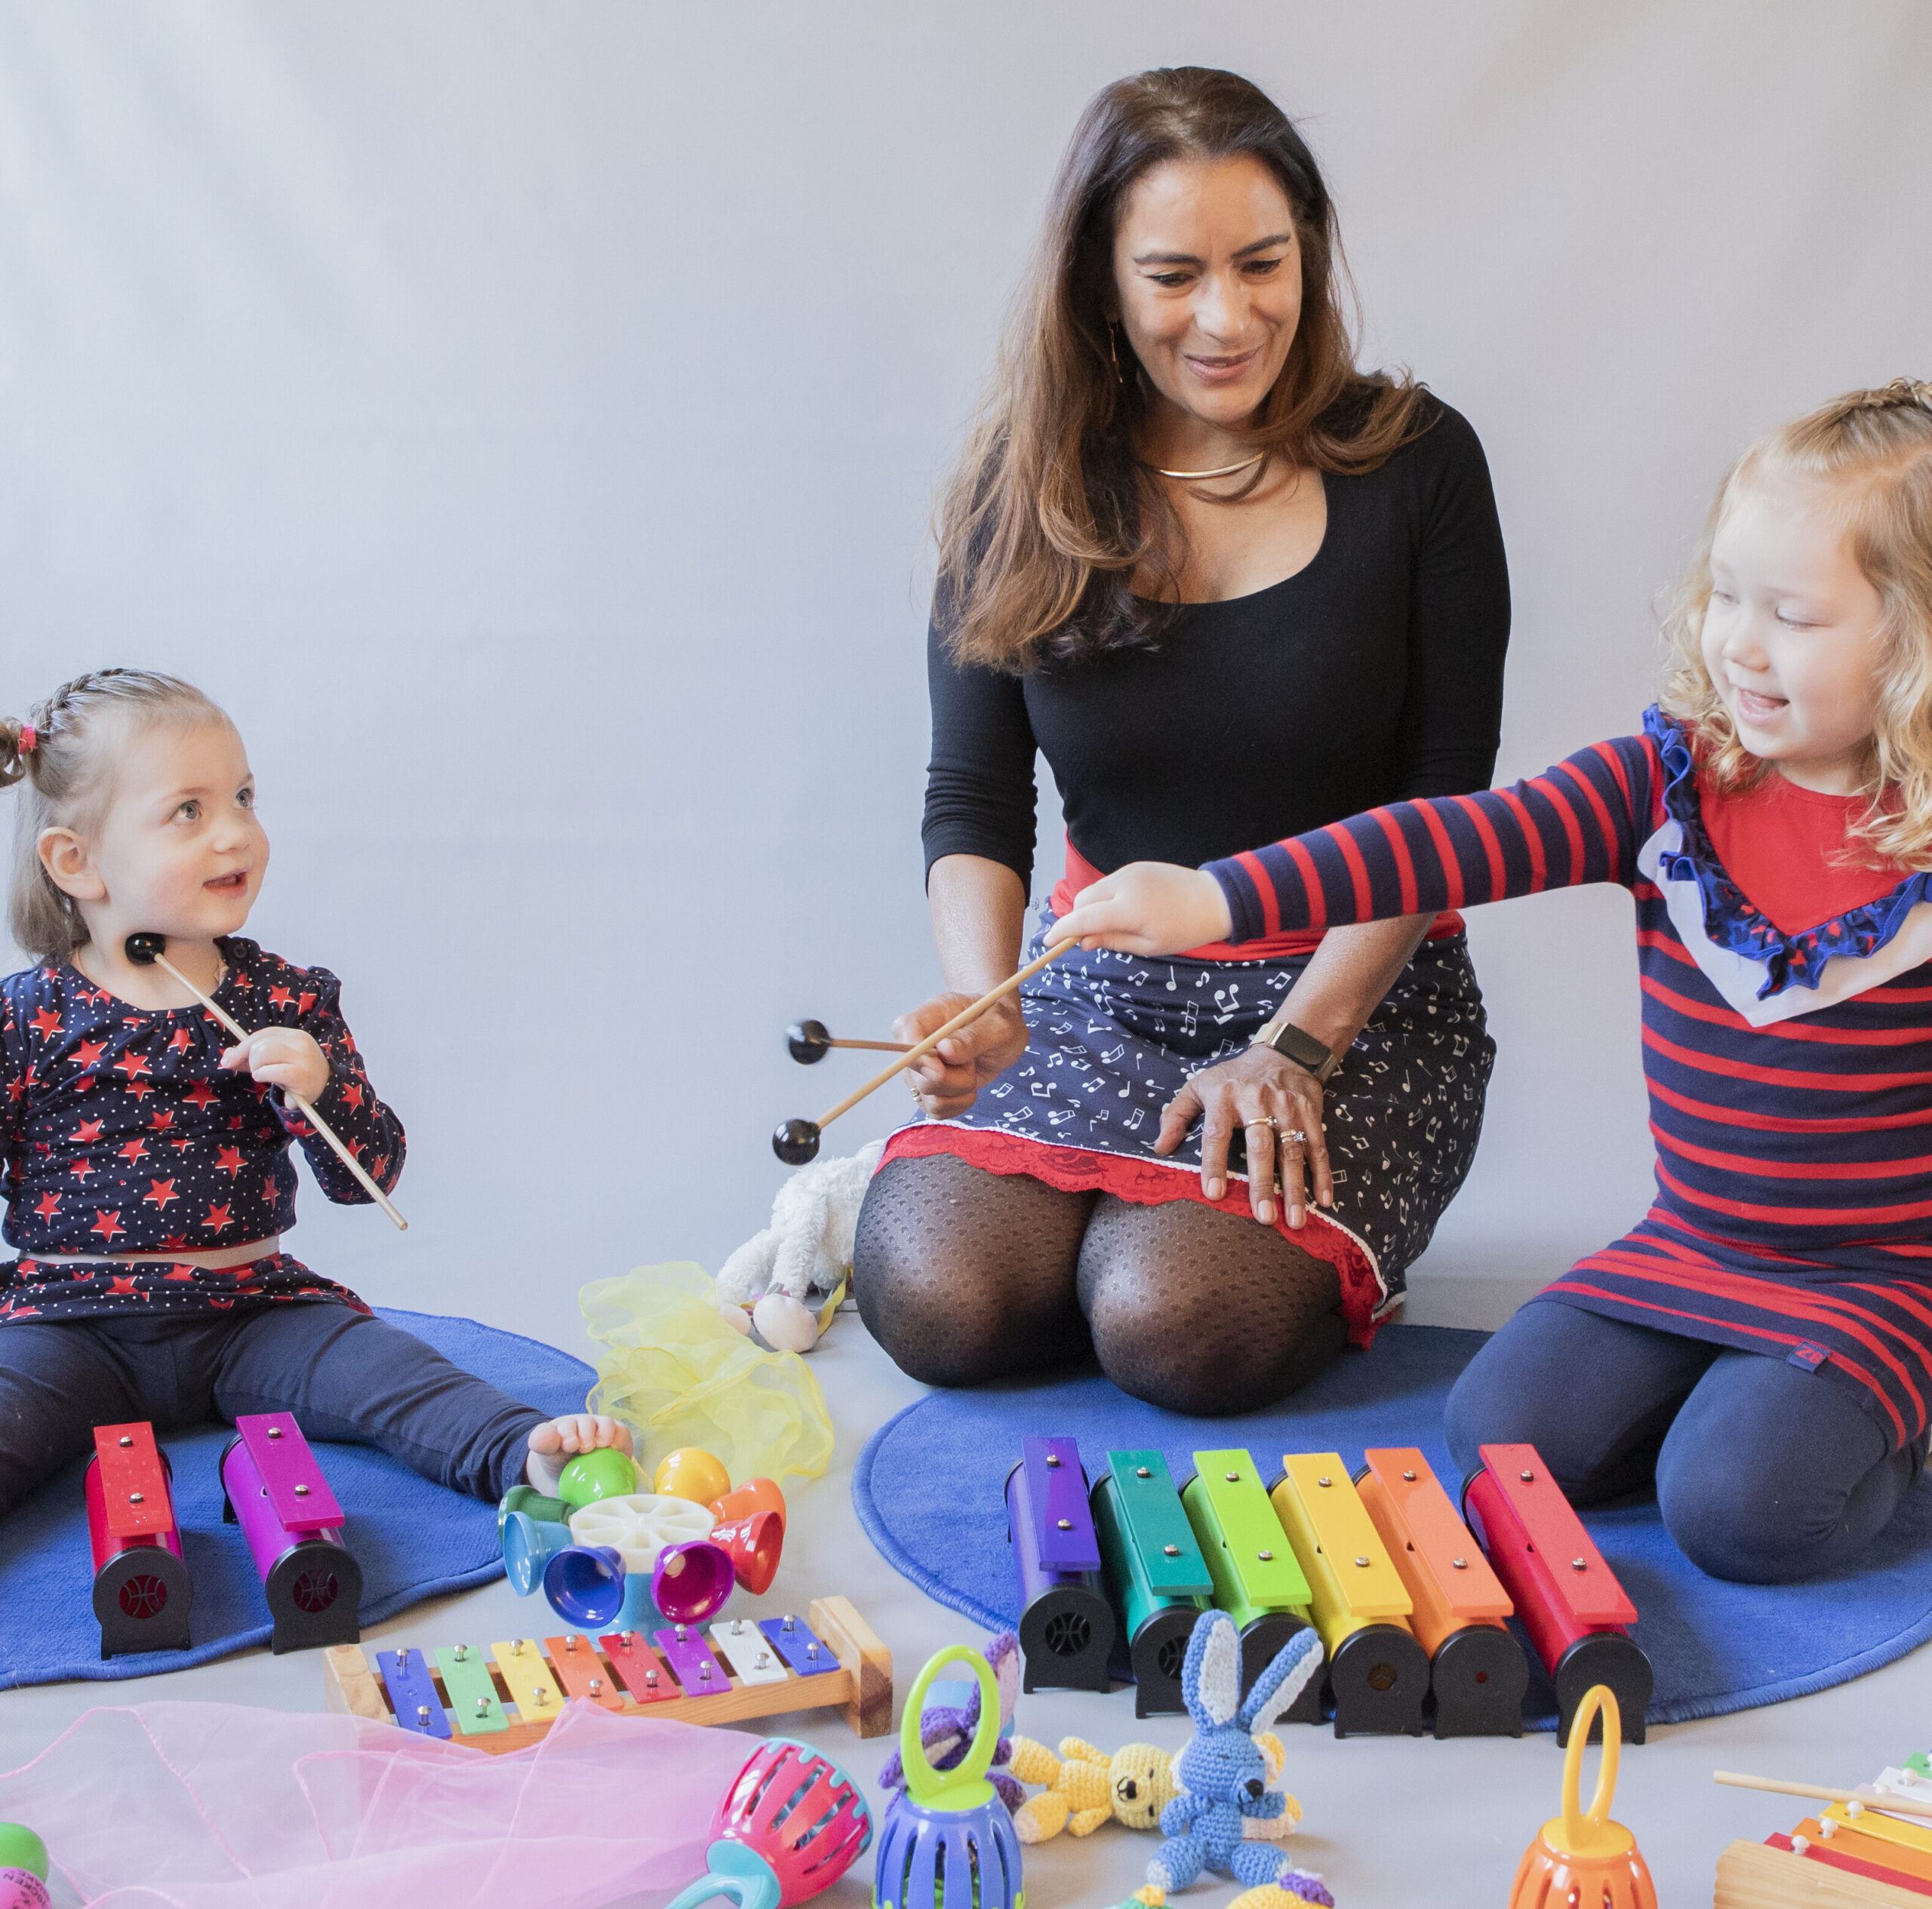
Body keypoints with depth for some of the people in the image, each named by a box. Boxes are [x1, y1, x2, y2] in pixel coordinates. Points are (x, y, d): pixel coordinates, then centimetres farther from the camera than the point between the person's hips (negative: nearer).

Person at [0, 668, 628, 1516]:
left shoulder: (288, 1001, 4)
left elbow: (368, 1174, 3)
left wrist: (319, 1089, -16)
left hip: (252, 1308, 3)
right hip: (70, 1317, -2)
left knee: (383, 1369, -23)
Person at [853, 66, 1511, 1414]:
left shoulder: (1414, 463, -5)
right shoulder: (1025, 492, 0)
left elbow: (1445, 801, -6)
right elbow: (972, 805, 0)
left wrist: (1297, 1046, -17)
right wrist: (985, 1011, -21)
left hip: (1359, 995, -2)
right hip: (1107, 985, 2)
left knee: (1181, 1329, -27)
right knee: (932, 1303, -22)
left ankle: (1321, 1250, 7)